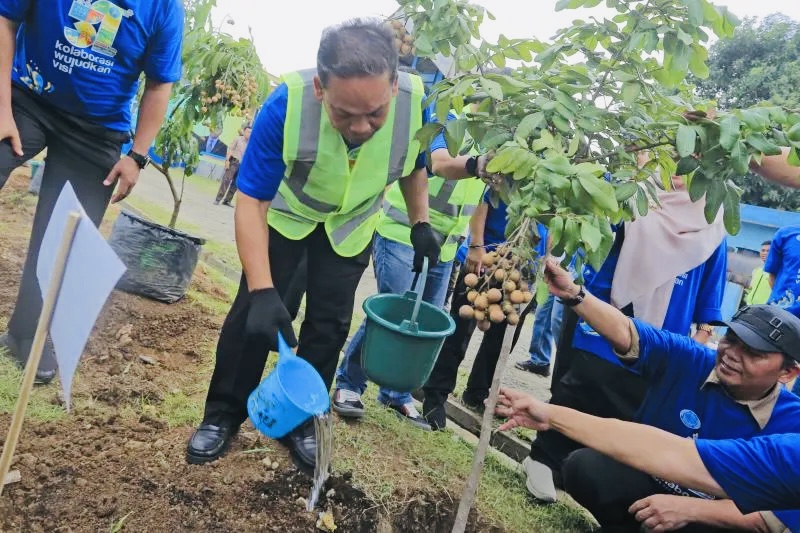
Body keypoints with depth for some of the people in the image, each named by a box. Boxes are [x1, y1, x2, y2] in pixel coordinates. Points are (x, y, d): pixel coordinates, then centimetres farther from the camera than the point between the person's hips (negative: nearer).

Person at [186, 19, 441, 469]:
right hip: (286, 211, -2)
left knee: (330, 324, 3)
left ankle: (301, 421, 22)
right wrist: (263, 290, -40)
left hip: (352, 224, 2)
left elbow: (415, 166, -4)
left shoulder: (415, 101, -29)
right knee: (253, 311, -4)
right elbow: (251, 201, -32)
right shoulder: (287, 104, -38)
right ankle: (223, 415, 16)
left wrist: (421, 223, -10)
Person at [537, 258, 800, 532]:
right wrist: (572, 293, -38)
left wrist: (690, 509, -32)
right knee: (582, 466, -25)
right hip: (645, 478, 3)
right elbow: (626, 333, -22)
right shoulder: (688, 358, -13)